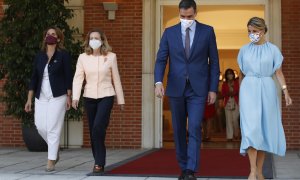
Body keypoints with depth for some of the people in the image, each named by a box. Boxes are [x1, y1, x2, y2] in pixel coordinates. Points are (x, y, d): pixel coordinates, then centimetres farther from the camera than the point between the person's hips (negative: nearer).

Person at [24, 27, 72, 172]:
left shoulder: (63, 55, -2)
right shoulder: (39, 56, 10)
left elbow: (68, 77, -3)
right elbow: (34, 78, 11)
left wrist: (68, 97, -7)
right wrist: (29, 99, 8)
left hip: (58, 96, -5)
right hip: (41, 97, 5)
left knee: (53, 128, -6)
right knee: (40, 126, 2)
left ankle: (51, 161, 1)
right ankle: (55, 149, 28)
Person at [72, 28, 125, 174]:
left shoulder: (111, 57, -1)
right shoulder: (83, 57, 2)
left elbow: (116, 79, 3)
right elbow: (78, 78, -4)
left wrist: (121, 100, 6)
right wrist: (75, 97, -17)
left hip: (106, 96, -3)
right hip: (89, 97, 3)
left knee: (98, 128, -17)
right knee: (93, 131, 8)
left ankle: (99, 163, -7)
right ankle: (99, 162, 23)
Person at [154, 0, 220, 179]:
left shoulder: (207, 31, 2)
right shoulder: (169, 32, 5)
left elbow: (214, 61, 3)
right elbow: (161, 60, -2)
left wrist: (213, 89, -2)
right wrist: (158, 82, -19)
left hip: (198, 89, -2)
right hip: (176, 88, 2)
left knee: (194, 128, -12)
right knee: (179, 130, 8)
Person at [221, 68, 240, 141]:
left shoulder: (236, 83, 4)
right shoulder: (224, 84, 7)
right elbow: (223, 93, 4)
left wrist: (235, 93, -15)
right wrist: (228, 94, -14)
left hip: (236, 103, -1)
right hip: (228, 103, 1)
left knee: (235, 119, -5)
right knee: (229, 120, -4)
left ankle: (236, 134, 18)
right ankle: (229, 136, -1)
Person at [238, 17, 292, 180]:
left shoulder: (273, 49, 3)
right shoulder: (244, 50, 7)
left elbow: (278, 72, 1)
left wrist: (285, 91, -10)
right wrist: (240, 94, 15)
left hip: (267, 90, 0)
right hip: (249, 89, 0)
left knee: (264, 129, 2)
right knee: (251, 127, -12)